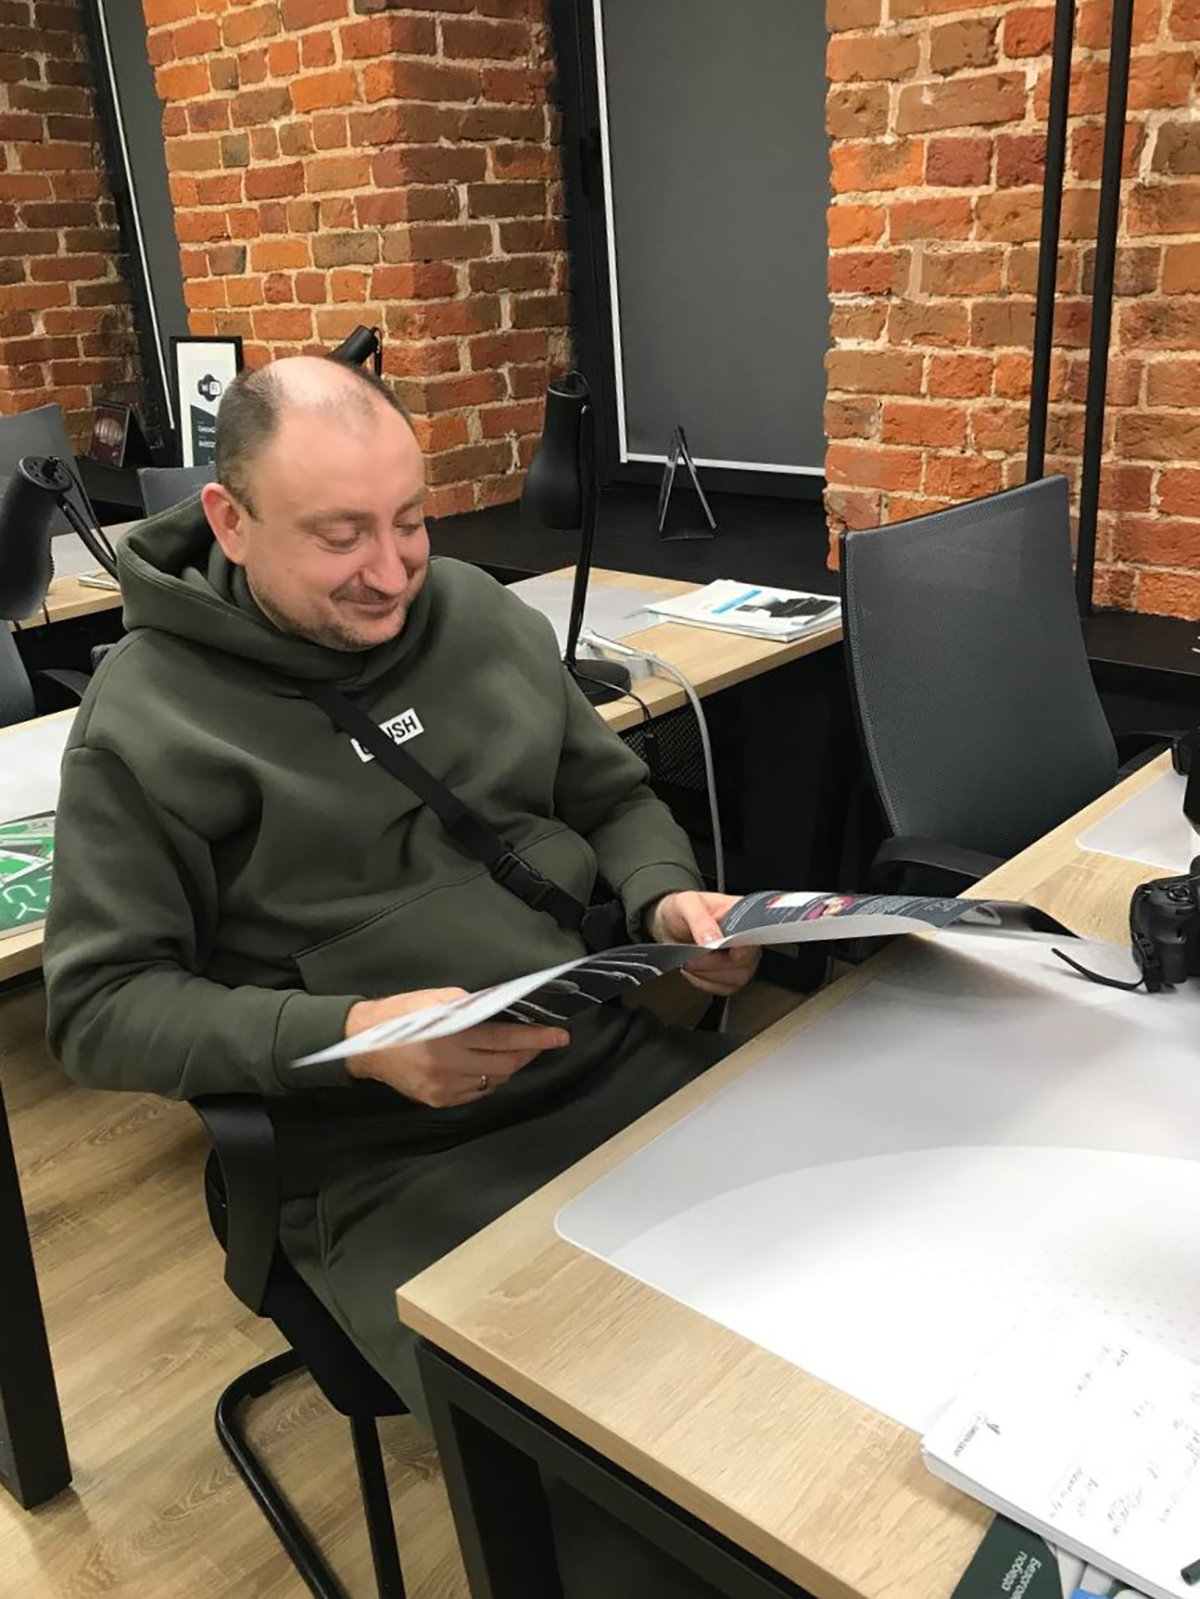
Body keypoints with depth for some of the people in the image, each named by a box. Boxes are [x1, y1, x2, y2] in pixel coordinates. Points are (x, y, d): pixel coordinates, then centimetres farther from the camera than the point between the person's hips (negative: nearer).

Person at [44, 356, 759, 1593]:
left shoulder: (483, 615, 7)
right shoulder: (147, 718, -8)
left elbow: (615, 799, 16)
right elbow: (99, 1005, -7)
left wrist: (668, 901, -7)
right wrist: (347, 1035, -21)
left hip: (615, 1065, 5)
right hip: (387, 1161, -5)